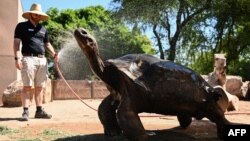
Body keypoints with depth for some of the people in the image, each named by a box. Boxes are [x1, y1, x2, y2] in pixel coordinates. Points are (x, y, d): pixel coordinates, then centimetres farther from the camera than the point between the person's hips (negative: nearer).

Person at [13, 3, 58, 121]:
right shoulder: (22, 26, 6)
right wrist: (17, 58, -13)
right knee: (27, 86, -8)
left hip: (42, 60, 6)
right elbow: (16, 42, -1)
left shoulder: (43, 29, 21)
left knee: (40, 87, 7)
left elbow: (47, 44, 24)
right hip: (28, 59, -5)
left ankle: (39, 111, 12)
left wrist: (54, 54, 5)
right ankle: (25, 112, -6)